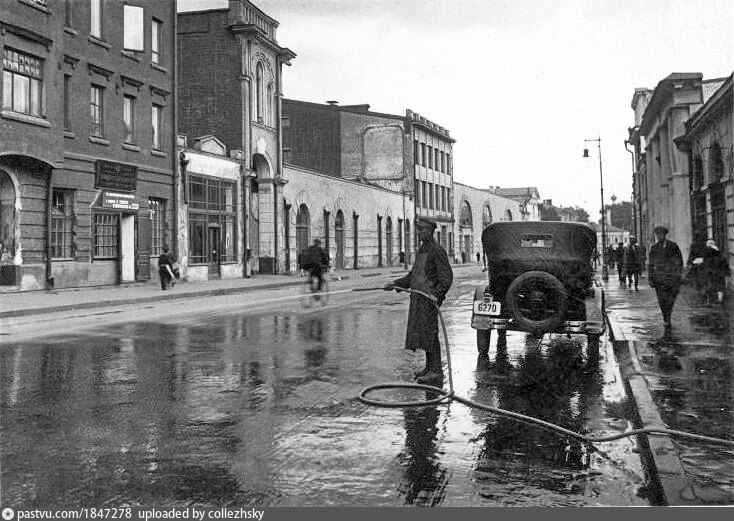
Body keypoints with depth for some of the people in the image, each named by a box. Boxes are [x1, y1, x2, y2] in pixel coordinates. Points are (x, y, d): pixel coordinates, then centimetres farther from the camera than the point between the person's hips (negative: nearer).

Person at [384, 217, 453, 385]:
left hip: (429, 299, -9)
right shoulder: (421, 250, 18)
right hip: (417, 298, 9)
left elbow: (447, 277, -16)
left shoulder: (437, 251, -10)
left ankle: (436, 372, -4)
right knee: (420, 332, 12)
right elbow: (413, 275, 25)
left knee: (429, 333, -8)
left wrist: (437, 294, -29)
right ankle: (429, 367, 21)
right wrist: (396, 284, 17)